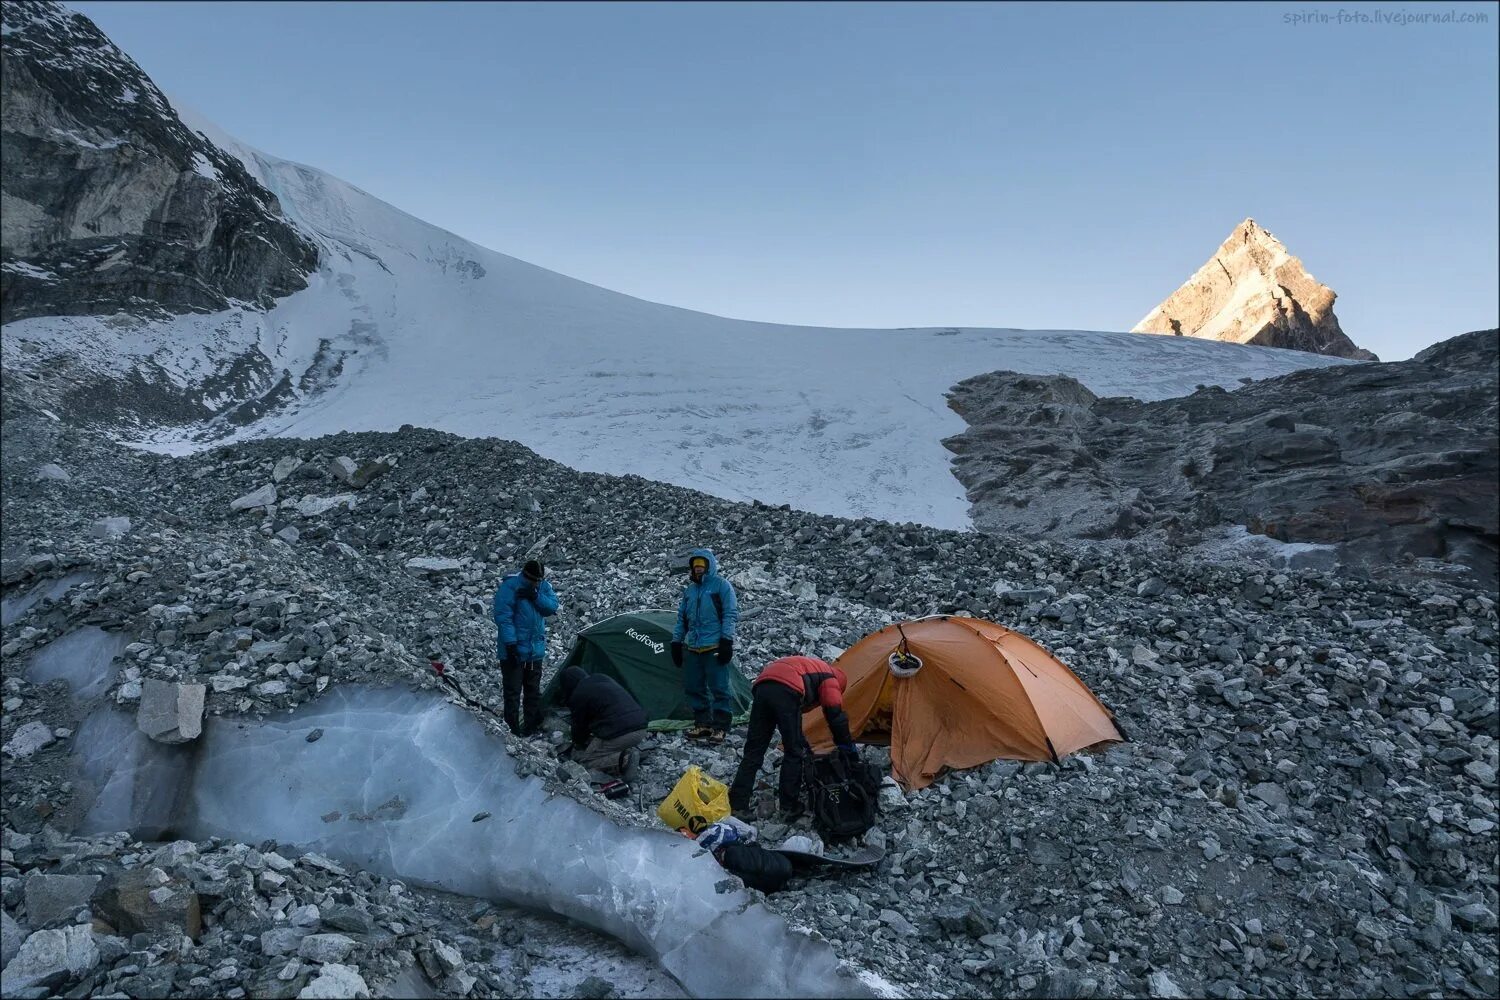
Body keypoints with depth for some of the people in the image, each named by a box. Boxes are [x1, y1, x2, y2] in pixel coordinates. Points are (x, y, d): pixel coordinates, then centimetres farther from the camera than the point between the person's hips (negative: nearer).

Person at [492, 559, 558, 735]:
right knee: (513, 691, 0)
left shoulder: (544, 586, 2)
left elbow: (552, 607, -8)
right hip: (513, 650, -6)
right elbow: (503, 617, -20)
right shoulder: (509, 586, -18)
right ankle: (512, 728, 9)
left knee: (533, 689, 16)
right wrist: (511, 644, -23)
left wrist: (535, 596, -24)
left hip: (535, 650, 6)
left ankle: (533, 724, 28)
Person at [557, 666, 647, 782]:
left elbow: (579, 725, 10)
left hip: (617, 734, -8)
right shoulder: (604, 679, 22)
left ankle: (623, 760, -10)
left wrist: (578, 746, 30)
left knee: (579, 757, 9)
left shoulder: (579, 695, -1)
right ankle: (629, 752, 6)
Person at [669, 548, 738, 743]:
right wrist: (676, 642, 17)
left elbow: (730, 614, -6)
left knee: (719, 688, -5)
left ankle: (720, 727, 3)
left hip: (714, 648, -6)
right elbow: (681, 618, 22)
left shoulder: (721, 585, -2)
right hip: (692, 648, 7)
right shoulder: (689, 590, 16)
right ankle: (702, 723, 20)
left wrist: (727, 641, -13)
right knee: (694, 688, 9)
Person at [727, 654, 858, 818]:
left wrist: (802, 743, 47)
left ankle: (737, 806, 11)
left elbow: (791, 718, 44)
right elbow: (835, 714, 11)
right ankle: (789, 807, 14)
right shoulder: (829, 677, 23)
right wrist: (847, 746, 20)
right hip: (785, 692, -7)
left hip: (761, 688, 7)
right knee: (794, 753, 9)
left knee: (753, 751, 11)